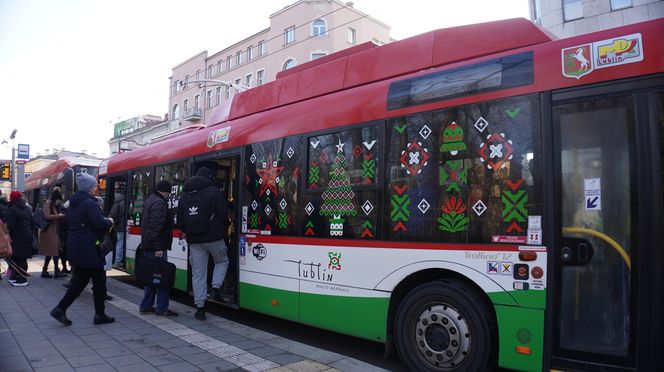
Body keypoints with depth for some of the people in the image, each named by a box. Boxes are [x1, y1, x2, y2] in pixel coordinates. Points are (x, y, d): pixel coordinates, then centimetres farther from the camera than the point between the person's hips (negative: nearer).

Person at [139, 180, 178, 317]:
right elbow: (156, 227, -23)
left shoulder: (149, 200, 18)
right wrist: (158, 248, -24)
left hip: (147, 246, 10)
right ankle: (162, 308, 0)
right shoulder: (159, 203, -15)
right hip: (156, 247, -10)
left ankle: (146, 306, 21)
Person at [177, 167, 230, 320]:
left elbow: (180, 222, 10)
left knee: (198, 273, 9)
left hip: (194, 241, 4)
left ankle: (200, 307, 9)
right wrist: (222, 229, 9)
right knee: (222, 261, 22)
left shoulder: (184, 196, 10)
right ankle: (216, 288, 2)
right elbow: (223, 215, -10)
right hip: (214, 238, -4)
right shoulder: (214, 192, -7)